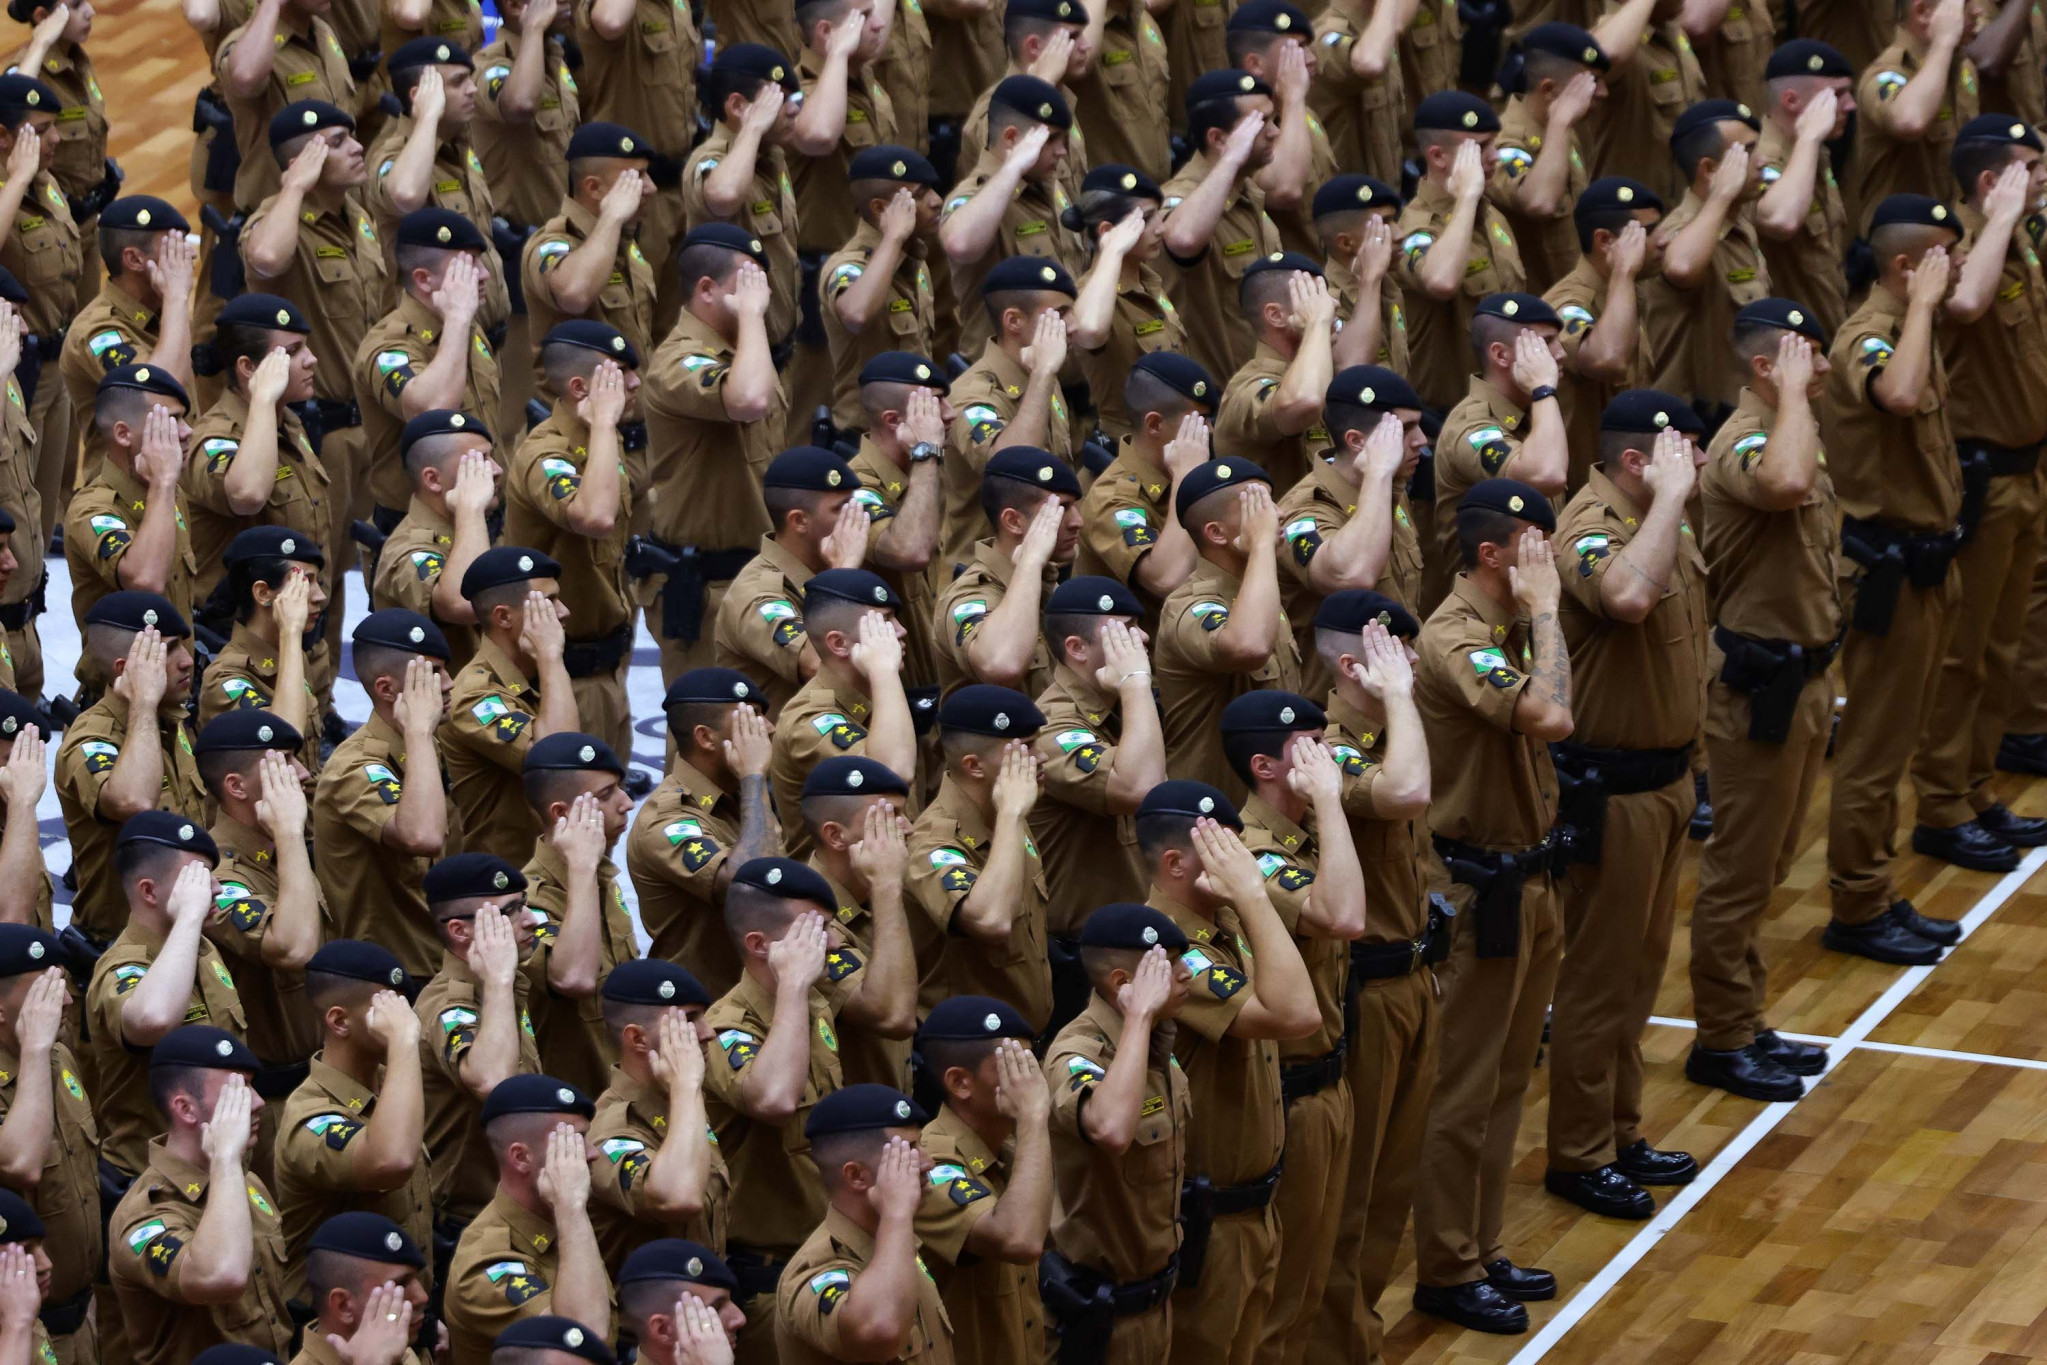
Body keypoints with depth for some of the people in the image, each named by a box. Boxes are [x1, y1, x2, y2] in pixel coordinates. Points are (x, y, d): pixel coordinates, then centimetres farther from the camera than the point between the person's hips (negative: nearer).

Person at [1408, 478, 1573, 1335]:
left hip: (1524, 880, 10)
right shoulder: (1455, 640, -21)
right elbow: (1549, 716, -34)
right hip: (1482, 888, -9)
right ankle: (1446, 1272, 9)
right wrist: (1544, 611, -26)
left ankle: (1483, 1252, 27)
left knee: (1507, 1079, 16)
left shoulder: (1507, 627, 8)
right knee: (1467, 1087, 0)